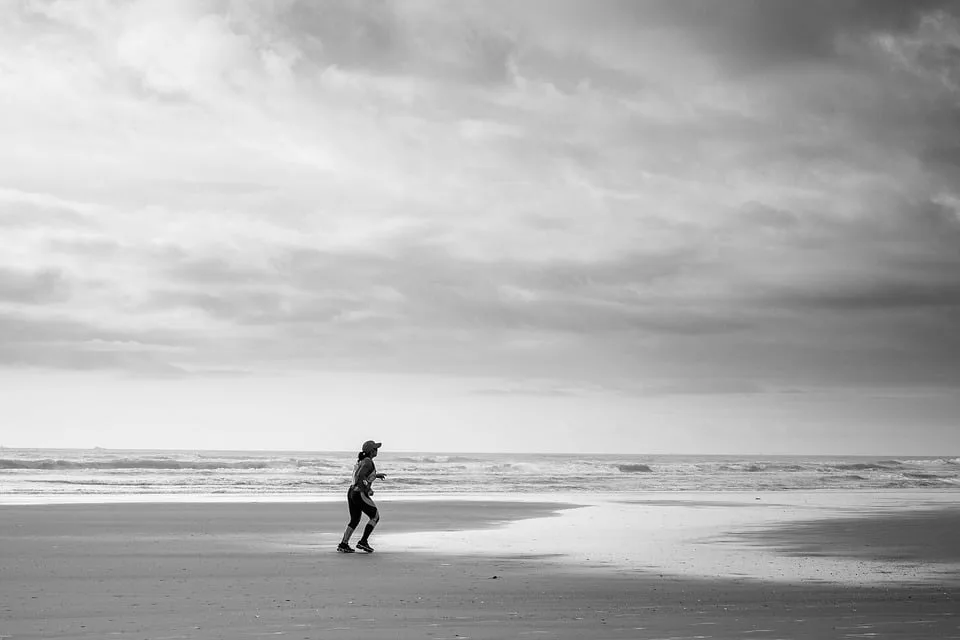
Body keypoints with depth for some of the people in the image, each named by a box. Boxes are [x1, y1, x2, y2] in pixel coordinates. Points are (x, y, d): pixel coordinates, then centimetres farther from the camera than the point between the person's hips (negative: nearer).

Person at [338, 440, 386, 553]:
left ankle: (343, 544, 11)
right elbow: (359, 477, -26)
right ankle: (363, 541, 4)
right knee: (375, 517, 8)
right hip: (360, 495, -9)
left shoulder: (361, 460, 14)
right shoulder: (368, 462, -14)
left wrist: (376, 475, 31)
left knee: (354, 520, 19)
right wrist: (367, 490, -16)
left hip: (351, 492, 9)